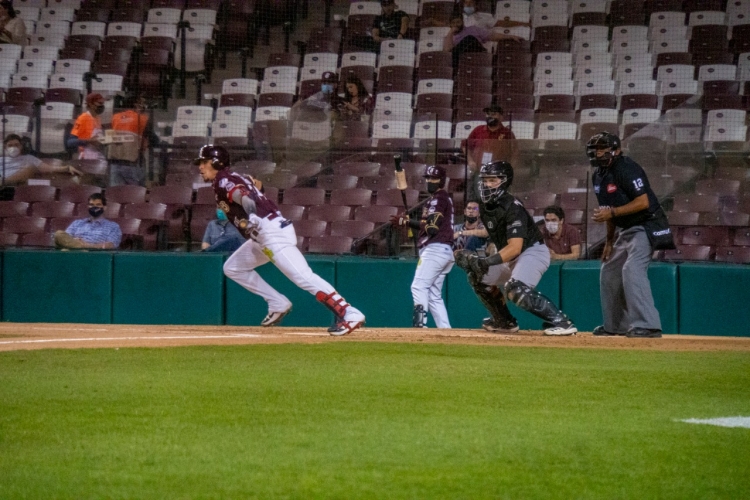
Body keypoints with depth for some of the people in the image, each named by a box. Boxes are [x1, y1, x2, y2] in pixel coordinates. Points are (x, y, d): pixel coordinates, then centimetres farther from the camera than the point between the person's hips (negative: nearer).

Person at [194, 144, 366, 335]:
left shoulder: (223, 180, -5)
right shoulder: (234, 179, 27)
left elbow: (240, 193, -25)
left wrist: (249, 207, -44)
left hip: (272, 231, -10)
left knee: (304, 277, -19)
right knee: (233, 268, 19)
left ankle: (349, 314, -27)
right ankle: (278, 305, 14)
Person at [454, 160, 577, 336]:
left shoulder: (512, 208, -25)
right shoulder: (484, 206, 1)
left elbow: (515, 247, -34)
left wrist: (488, 261, -43)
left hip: (533, 252, -10)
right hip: (510, 258, 10)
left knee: (515, 289, -32)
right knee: (477, 275, 13)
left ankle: (561, 321, -33)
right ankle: (504, 321, 22)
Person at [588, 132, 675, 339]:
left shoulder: (627, 169, -19)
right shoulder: (598, 176, 10)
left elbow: (643, 202, -25)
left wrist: (612, 213, -27)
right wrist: (609, 240, 18)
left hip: (646, 227, -10)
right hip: (627, 231, 10)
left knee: (632, 269, -25)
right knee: (609, 273, 15)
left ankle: (648, 325, -29)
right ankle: (615, 325, 28)